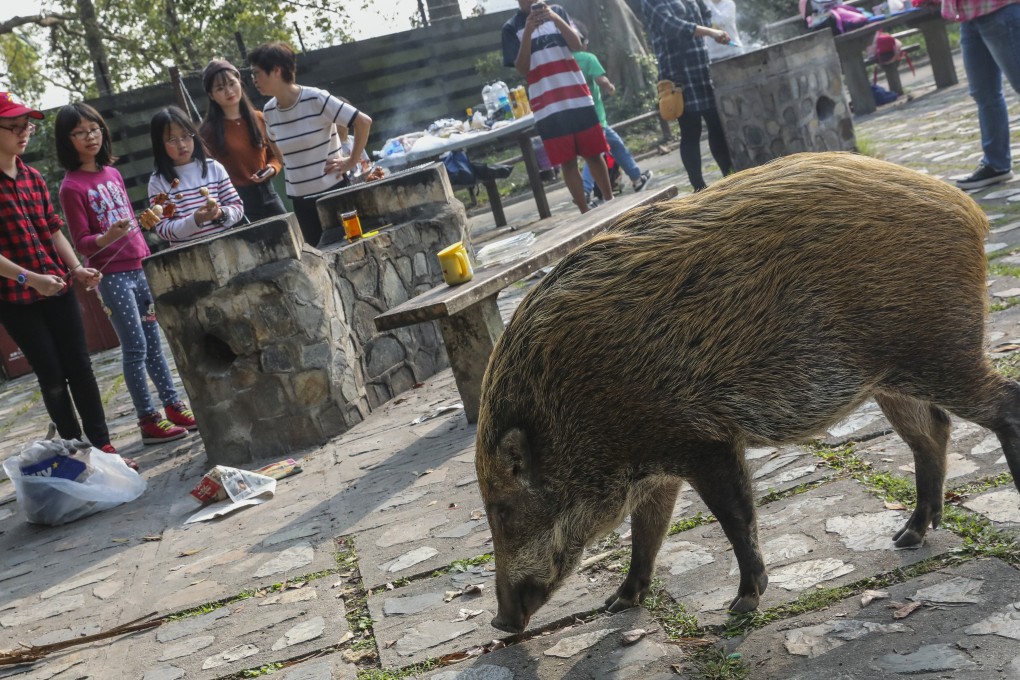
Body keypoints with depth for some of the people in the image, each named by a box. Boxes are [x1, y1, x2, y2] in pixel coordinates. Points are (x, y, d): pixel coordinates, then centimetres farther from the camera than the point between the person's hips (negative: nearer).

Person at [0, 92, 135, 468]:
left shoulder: (32, 177, 8)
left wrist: (76, 269, -2)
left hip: (57, 289, 5)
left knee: (80, 368, 7)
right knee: (52, 377, 3)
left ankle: (102, 445, 17)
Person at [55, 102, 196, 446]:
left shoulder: (112, 173, 9)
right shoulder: (71, 187, -10)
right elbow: (82, 243, -11)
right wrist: (108, 236, -31)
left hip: (140, 267, 6)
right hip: (111, 275, -6)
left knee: (153, 341, 12)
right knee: (135, 347, -3)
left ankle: (173, 405, 20)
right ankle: (149, 420, 6)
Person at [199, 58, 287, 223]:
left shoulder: (259, 119, 7)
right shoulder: (208, 130, -4)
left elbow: (275, 155, 16)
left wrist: (272, 168, -5)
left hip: (268, 195, 4)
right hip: (235, 201, -4)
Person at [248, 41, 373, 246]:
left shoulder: (315, 99, -15)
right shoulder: (269, 112, 3)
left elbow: (363, 121, -16)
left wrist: (352, 161, -13)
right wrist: (290, 167, 12)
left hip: (333, 190, -5)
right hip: (300, 199, 5)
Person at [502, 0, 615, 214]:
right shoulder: (511, 27, 4)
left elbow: (577, 45, -1)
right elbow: (522, 69, -4)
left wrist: (555, 19, -15)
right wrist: (528, 32, -15)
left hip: (578, 97, 2)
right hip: (547, 106, -2)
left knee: (594, 153, 6)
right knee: (567, 162, 0)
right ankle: (585, 213, 8)